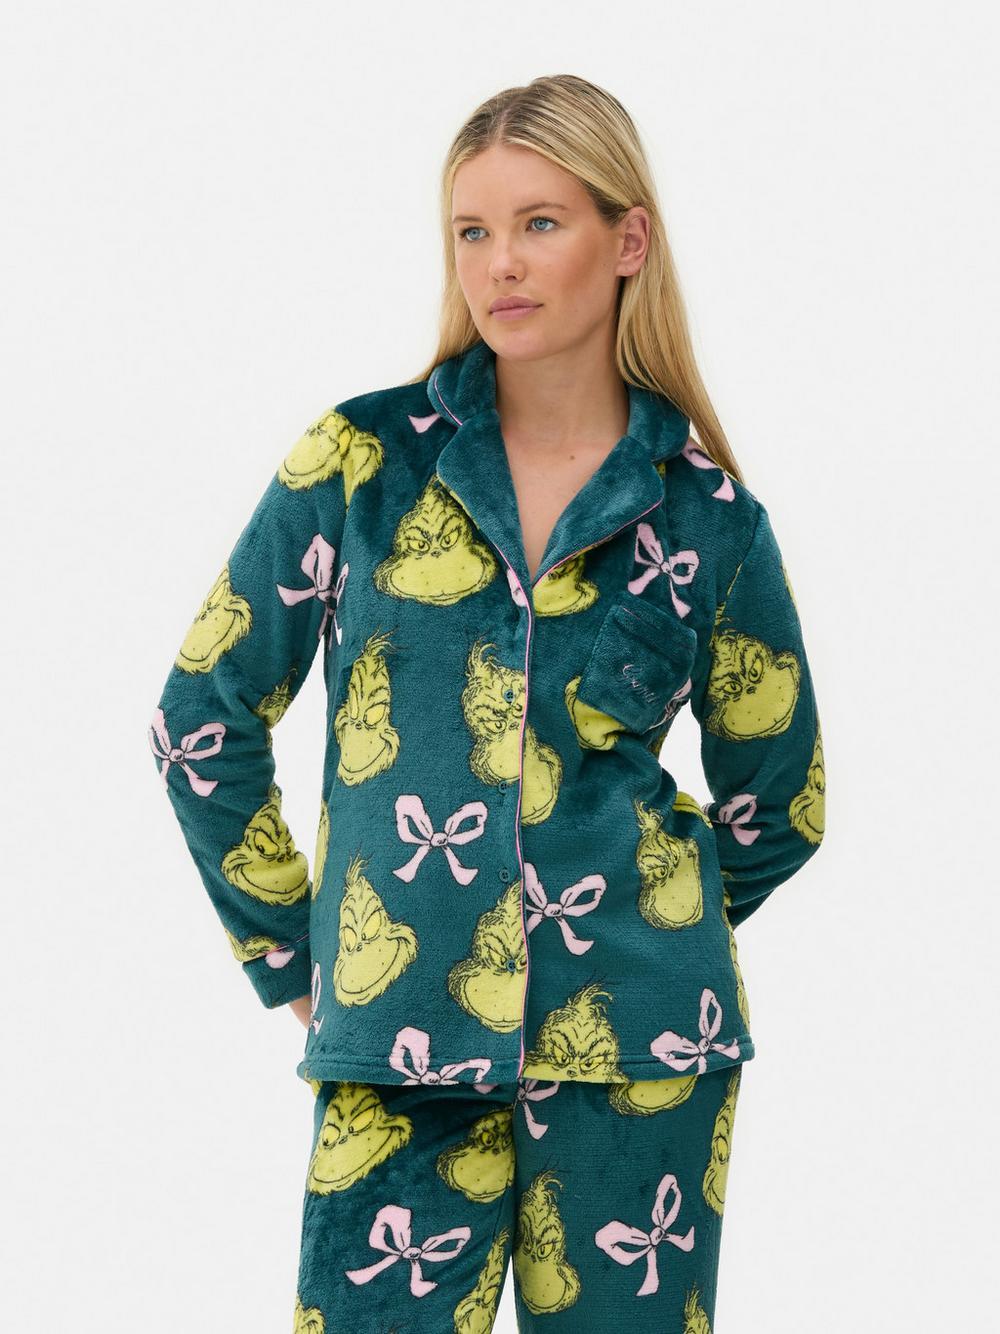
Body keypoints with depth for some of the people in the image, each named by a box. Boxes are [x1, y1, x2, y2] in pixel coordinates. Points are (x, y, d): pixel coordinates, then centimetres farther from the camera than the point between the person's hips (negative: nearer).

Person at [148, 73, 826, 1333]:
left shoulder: (709, 517, 3)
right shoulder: (363, 461, 1)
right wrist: (293, 957, 9)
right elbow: (202, 722, 7)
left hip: (635, 1044, 1)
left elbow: (779, 805, 17)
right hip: (400, 1050, -1)